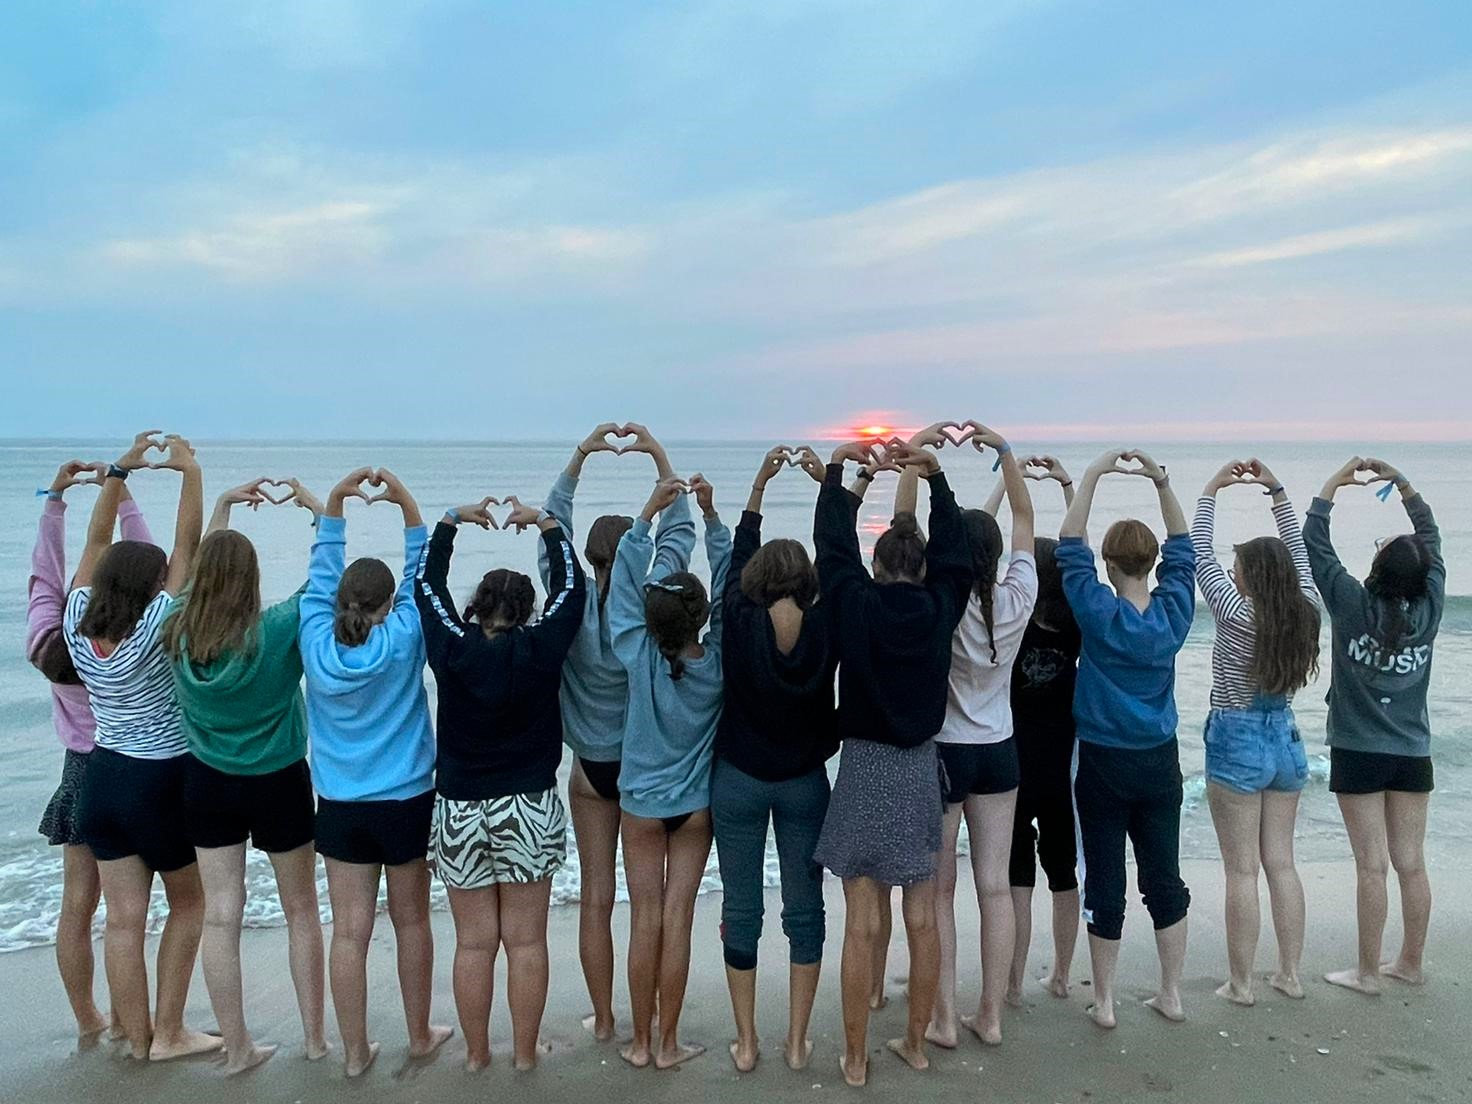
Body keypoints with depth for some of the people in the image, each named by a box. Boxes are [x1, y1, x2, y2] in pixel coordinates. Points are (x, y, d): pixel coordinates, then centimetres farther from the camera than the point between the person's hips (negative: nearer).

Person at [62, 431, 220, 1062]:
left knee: (123, 921, 10)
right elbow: (187, 547, -22)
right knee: (189, 904, 13)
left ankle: (136, 1038, 23)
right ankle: (168, 1034, 17)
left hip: (102, 778, 6)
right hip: (161, 782, -6)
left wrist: (120, 471, 5)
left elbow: (97, 544, 4)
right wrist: (190, 471, -17)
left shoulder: (79, 633, -4)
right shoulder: (153, 635, -20)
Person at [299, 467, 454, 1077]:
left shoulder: (317, 644, -7)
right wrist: (407, 504, -7)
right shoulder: (401, 642, -14)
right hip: (406, 801, -2)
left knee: (349, 930, 8)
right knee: (411, 922, 13)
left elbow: (321, 576, 3)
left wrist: (334, 504, 3)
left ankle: (354, 1051, 18)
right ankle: (420, 1036, 28)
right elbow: (420, 578, -6)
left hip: (340, 806, 2)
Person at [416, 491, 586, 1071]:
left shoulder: (451, 648, -9)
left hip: (460, 810, 1)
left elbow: (427, 582, 6)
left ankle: (476, 1054, 25)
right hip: (529, 808, -1)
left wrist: (451, 521, 14)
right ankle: (524, 1053, 21)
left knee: (473, 943, 11)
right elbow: (571, 586, 0)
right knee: (526, 941, 9)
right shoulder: (539, 650, -12)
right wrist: (545, 523, 9)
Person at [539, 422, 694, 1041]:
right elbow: (680, 531, -4)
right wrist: (658, 456, -2)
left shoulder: (573, 605, -11)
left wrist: (581, 455, -2)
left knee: (595, 898, 10)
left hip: (591, 768, 1)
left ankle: (603, 1020, 20)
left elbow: (552, 527, -1)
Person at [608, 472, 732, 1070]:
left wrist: (649, 512, -12)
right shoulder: (718, 662, -17)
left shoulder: (640, 657, -19)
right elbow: (729, 584, -10)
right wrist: (710, 515, -13)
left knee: (645, 920, 7)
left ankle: (640, 1042, 19)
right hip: (696, 804, 0)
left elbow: (626, 583, -11)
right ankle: (668, 1044, 16)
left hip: (641, 802, 0)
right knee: (677, 920, 6)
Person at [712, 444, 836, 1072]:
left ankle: (746, 1043, 19)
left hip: (738, 782, -1)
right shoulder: (825, 630, -13)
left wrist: (761, 483, 6)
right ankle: (797, 1042, 20)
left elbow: (738, 558, -1)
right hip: (805, 784, 1)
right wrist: (827, 484, 4)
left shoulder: (739, 625, -15)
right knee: (804, 909, 12)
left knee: (741, 910, 10)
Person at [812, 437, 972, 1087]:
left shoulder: (856, 606, -10)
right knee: (922, 919, 13)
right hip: (921, 770, 3)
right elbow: (953, 551, 10)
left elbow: (833, 546, 1)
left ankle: (855, 1058, 14)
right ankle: (916, 1043, 27)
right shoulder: (941, 609, -4)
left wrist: (842, 471, 10)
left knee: (862, 924, 3)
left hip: (864, 770, -3)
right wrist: (933, 476, 9)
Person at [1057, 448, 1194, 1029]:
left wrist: (1093, 475, -10)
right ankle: (1171, 993, 25)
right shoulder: (1173, 612, -5)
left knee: (1105, 883, 4)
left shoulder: (1099, 614, -15)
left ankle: (1103, 1002, 15)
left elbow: (1071, 546, -11)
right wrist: (1161, 482, 3)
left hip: (1104, 764, -4)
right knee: (1164, 878, 14)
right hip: (1159, 763, 4)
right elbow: (1182, 550, 8)